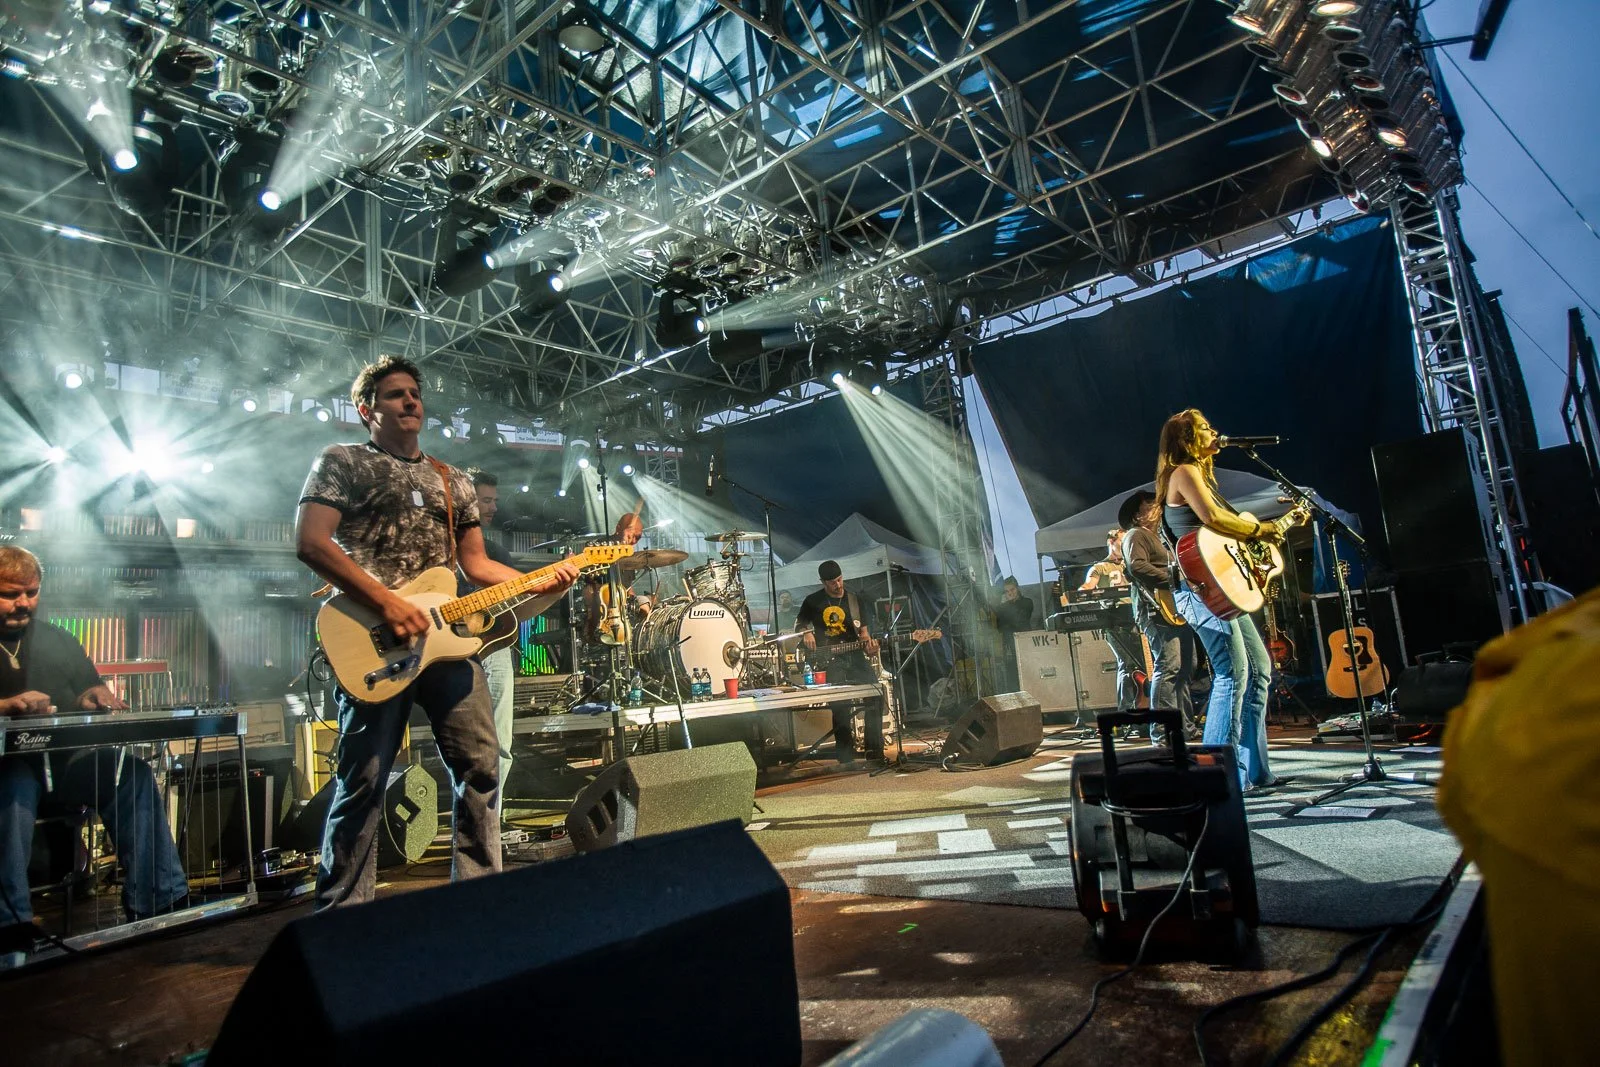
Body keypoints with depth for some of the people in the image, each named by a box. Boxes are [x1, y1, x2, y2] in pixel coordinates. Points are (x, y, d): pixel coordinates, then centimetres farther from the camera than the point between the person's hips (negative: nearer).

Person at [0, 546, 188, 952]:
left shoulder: (60, 641, 21)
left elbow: (87, 694, 22)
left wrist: (97, 697, -2)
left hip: (63, 757, 4)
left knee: (133, 774, -24)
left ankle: (158, 902, -25)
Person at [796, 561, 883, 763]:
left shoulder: (854, 600, 13)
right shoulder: (813, 601, 6)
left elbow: (863, 632, 14)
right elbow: (799, 623, 18)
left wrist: (868, 645, -7)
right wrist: (806, 633, -5)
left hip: (854, 656, 3)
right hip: (828, 659, -3)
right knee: (841, 701, -21)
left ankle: (875, 750, -3)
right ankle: (846, 752, -10)